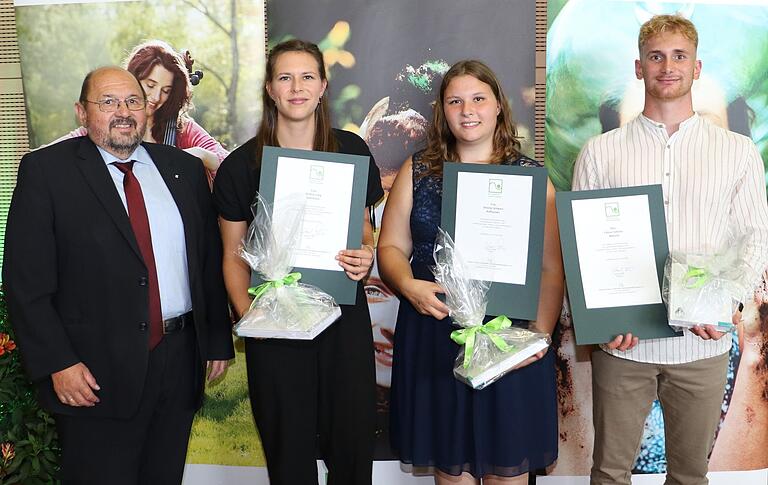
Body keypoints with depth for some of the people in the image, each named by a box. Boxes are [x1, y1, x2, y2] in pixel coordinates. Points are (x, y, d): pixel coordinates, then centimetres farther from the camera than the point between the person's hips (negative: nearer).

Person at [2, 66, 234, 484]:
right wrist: (57, 363, -13)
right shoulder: (46, 170, -3)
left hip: (180, 360, 4)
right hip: (97, 372, -4)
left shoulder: (184, 168, 9)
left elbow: (211, 261, 10)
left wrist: (218, 341, 8)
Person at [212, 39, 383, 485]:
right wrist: (247, 314, -11)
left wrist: (366, 256, -8)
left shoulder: (351, 150, 2)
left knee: (353, 440, 8)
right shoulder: (241, 164, -1)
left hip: (344, 315, 1)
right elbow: (234, 256, 3)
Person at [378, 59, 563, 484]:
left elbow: (551, 269, -1)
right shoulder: (417, 172, 7)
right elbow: (391, 247, 7)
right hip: (433, 339, 2)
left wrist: (540, 332, -13)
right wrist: (408, 286, -14)